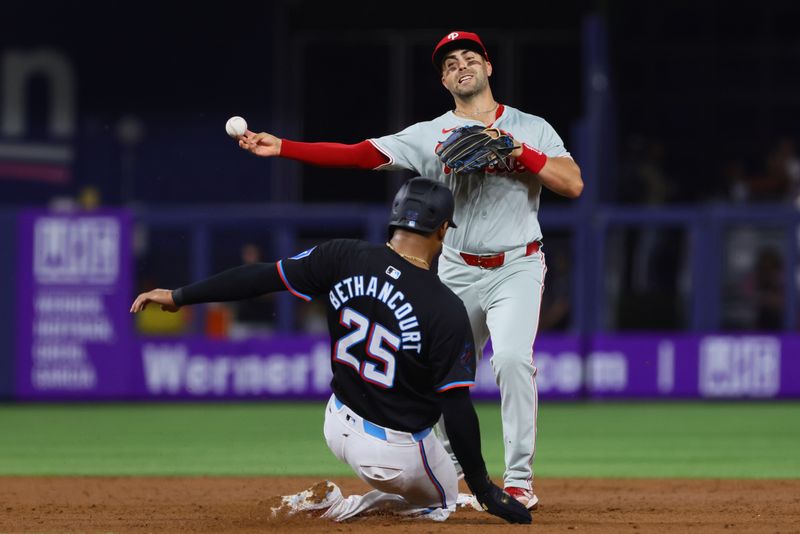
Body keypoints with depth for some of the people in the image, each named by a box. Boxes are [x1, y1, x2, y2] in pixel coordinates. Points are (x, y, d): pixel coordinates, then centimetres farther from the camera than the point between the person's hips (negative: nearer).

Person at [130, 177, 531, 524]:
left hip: (338, 427, 6)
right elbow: (457, 409, -20)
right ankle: (350, 506, -4)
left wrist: (178, 296, 1)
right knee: (440, 501, 23)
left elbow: (261, 277, -9)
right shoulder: (446, 310, -23)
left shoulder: (345, 259, -12)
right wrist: (484, 490, -11)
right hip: (397, 453, -6)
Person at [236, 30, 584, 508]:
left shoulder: (532, 129, 3)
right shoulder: (430, 135, 5)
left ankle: (520, 481, -17)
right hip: (457, 273, 3)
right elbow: (357, 154, -3)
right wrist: (282, 147, -12)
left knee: (512, 359, -23)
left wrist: (518, 151, -17)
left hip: (516, 269, -3)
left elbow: (573, 184, -7)